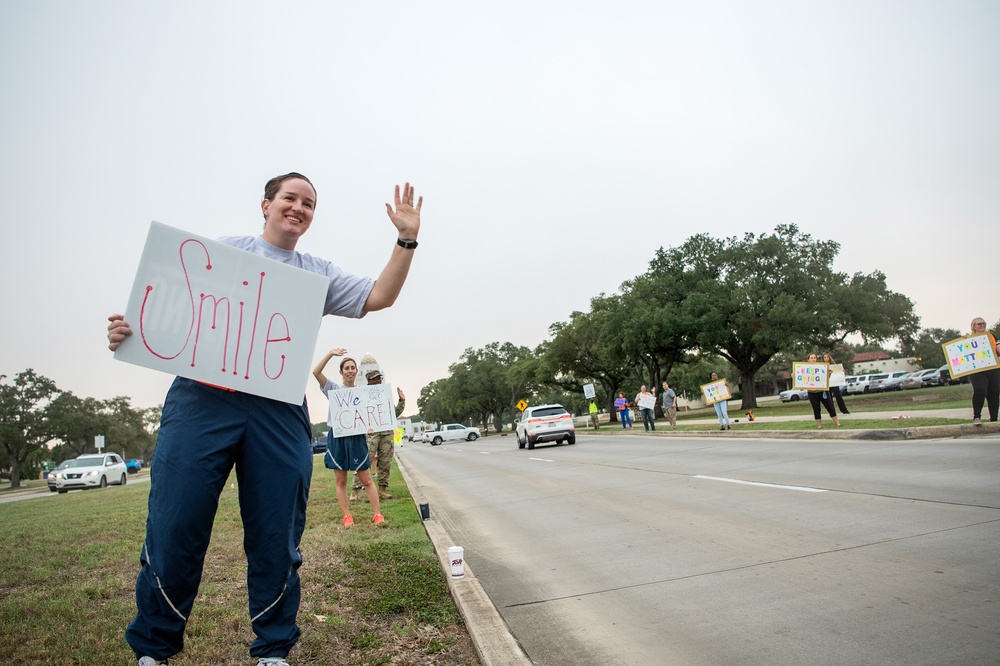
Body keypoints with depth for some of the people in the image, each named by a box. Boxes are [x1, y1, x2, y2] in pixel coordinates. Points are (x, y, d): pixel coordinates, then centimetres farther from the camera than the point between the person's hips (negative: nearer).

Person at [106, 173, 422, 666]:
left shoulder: (319, 274, 20)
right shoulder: (222, 250, 16)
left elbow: (379, 297, 11)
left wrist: (406, 240, 3)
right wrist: (129, 329, -5)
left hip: (279, 412, 2)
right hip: (202, 397, -1)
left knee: (276, 540, 5)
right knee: (173, 529, -1)